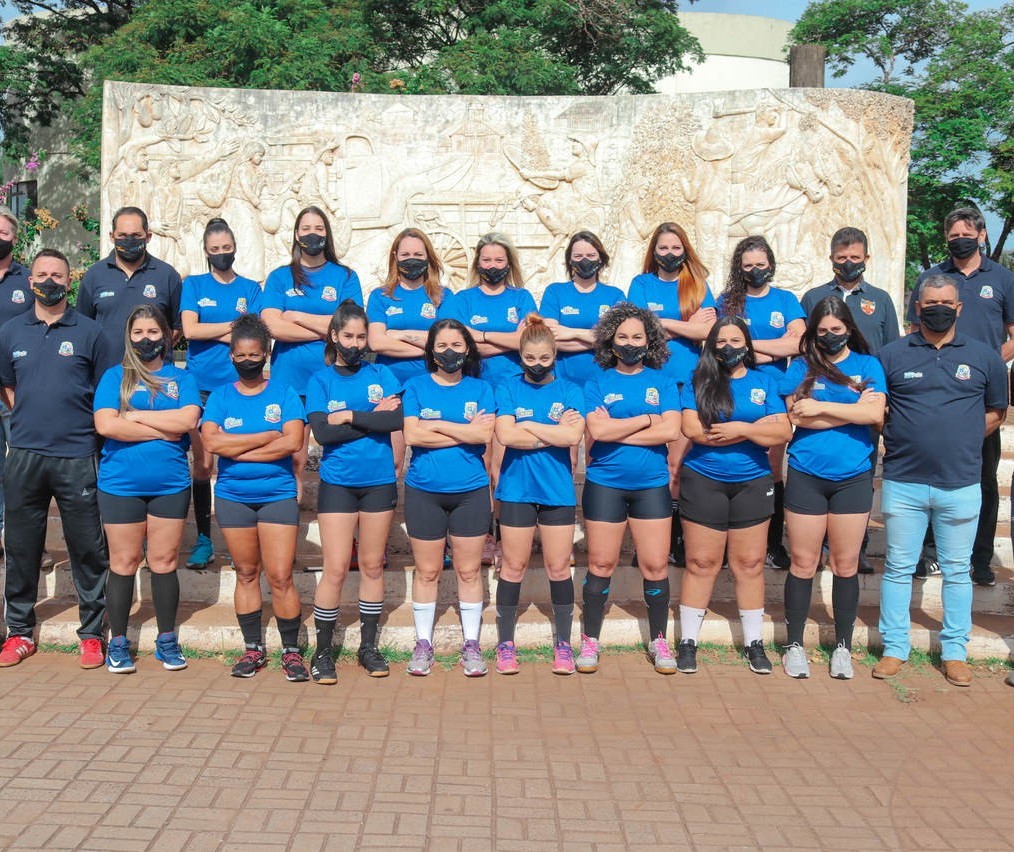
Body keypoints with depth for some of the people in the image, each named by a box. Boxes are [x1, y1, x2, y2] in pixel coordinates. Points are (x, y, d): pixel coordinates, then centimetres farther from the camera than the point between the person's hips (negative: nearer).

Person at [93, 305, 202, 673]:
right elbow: (106, 424, -10)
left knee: (164, 563, 6)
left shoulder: (182, 378, 8)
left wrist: (135, 415, -8)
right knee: (123, 564, 4)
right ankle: (118, 643, 15)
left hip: (171, 486, 1)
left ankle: (167, 641, 17)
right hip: (121, 485, -1)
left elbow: (188, 419, -10)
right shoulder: (115, 376, 5)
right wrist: (163, 430, -9)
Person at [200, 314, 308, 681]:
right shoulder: (221, 396, 6)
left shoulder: (284, 394, 1)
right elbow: (211, 441, -11)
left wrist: (237, 449, -11)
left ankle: (291, 651, 8)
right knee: (246, 573, 11)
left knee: (280, 577, -5)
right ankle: (253, 650, 21)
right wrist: (268, 436, -12)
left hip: (278, 495, -2)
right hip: (232, 496, 2)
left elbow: (293, 442, -14)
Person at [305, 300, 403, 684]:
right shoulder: (320, 380, 2)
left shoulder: (381, 375, 6)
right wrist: (373, 417, -11)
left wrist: (350, 416, -13)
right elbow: (322, 433, -12)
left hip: (379, 483, 2)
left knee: (372, 566, 10)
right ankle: (323, 652, 9)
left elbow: (396, 421, -11)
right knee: (336, 569, -4)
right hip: (337, 483, -2)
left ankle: (369, 646, 22)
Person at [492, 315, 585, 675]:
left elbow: (574, 435, -14)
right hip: (516, 489, 0)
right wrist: (554, 432, -10)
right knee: (513, 567, 6)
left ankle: (563, 643, 19)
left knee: (559, 568, 6)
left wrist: (528, 426, -9)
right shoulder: (508, 388, 2)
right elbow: (505, 435, -13)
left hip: (558, 490, 0)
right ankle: (505, 643, 19)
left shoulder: (569, 390, 3)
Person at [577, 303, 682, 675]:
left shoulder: (662, 382, 5)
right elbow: (597, 430, -13)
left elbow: (670, 430, -9)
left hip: (652, 485, 1)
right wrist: (647, 420, -8)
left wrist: (616, 431, -11)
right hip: (605, 485, -1)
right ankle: (590, 641, 17)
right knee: (600, 565, 5)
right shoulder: (598, 383, 3)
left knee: (656, 566, 2)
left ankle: (658, 641, 18)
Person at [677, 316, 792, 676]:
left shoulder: (763, 382, 8)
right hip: (703, 482, -2)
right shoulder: (699, 382, 3)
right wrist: (757, 427, -10)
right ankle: (688, 642, 11)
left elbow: (783, 431, -2)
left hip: (752, 483, 2)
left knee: (750, 565, 6)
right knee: (701, 564, 1)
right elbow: (692, 428, -13)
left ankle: (753, 643, 17)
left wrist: (739, 428, -14)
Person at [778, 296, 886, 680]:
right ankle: (794, 645, 17)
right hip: (806, 477, -1)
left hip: (853, 478, 1)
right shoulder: (801, 367, 4)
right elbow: (798, 416, -11)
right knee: (803, 563, 5)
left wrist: (822, 407, -10)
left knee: (846, 565, 8)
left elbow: (876, 414, -9)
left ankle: (843, 647, 21)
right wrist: (853, 410, -9)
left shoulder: (868, 365, 6)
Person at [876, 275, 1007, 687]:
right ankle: (894, 648, 18)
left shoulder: (984, 356, 5)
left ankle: (955, 652, 21)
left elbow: (996, 412, 14)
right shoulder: (892, 355, 3)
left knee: (957, 571, 9)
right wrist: (896, 439, -2)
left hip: (961, 485, 1)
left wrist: (960, 438, 2)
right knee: (898, 568, 7)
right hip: (903, 482, 0)